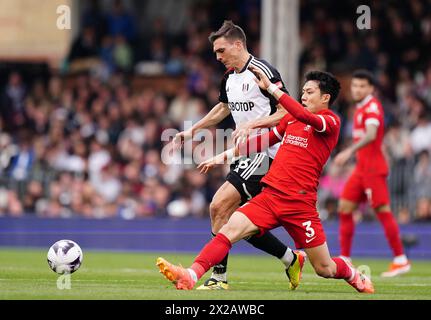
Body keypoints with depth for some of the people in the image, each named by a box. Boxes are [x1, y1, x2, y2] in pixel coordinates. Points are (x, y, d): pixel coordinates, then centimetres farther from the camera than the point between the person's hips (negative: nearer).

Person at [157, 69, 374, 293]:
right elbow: (265, 140, 30)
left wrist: (270, 87, -27)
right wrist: (225, 155, 25)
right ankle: (190, 276, -32)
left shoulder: (331, 122, -3)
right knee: (230, 229, -20)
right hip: (270, 196, 5)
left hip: (300, 204, -5)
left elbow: (306, 117, -24)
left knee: (325, 269, 3)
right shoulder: (292, 119, 18)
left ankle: (355, 277, 35)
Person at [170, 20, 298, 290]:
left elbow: (287, 113, -16)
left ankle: (219, 276, -12)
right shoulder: (229, 78, 14)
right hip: (245, 156, 9)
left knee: (219, 206, -16)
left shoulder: (263, 72, -13)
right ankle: (291, 259, 20)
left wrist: (253, 125, -25)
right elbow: (223, 108, 33)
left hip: (265, 154, -9)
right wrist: (192, 131, 30)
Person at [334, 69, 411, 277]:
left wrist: (350, 152, -40)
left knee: (383, 211, -9)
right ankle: (344, 259, 7)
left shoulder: (372, 107, -13)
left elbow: (371, 135, -28)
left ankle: (401, 260, -4)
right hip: (361, 167, 10)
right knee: (344, 209, 4)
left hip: (373, 168, -10)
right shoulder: (360, 108, 16)